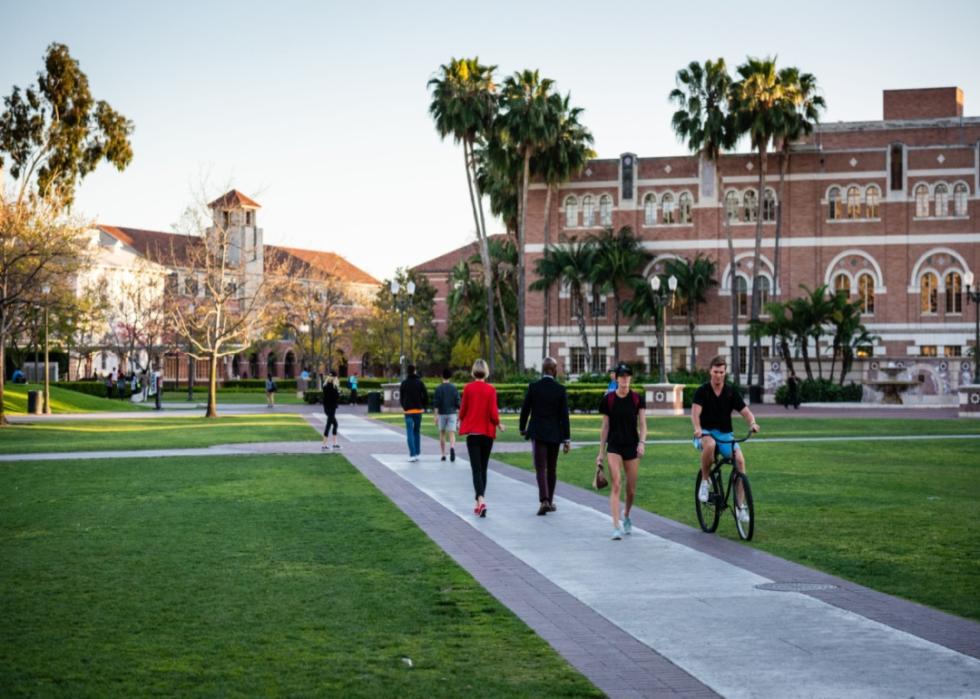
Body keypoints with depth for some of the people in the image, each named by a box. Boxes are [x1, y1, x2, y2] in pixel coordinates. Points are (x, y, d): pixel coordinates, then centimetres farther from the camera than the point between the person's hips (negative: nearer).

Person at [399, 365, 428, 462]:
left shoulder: (404, 383, 0)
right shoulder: (419, 382, -1)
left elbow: (401, 397, 4)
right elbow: (426, 396, -4)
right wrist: (424, 406, 8)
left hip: (408, 410, -1)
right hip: (418, 410, 1)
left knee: (410, 433, -3)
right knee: (417, 431, 14)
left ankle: (412, 454, -12)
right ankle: (417, 453, 16)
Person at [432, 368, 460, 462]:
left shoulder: (439, 388, -3)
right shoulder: (454, 388, 2)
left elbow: (436, 403, -8)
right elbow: (457, 402, 1)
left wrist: (436, 415, -7)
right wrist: (459, 414, 8)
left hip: (442, 414, 0)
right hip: (452, 413, 0)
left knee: (442, 434, 14)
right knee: (452, 434, -7)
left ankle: (443, 455, 16)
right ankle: (452, 448, -36)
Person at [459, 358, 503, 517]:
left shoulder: (468, 388, -6)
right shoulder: (491, 390, -5)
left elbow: (462, 410, -1)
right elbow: (493, 414, -8)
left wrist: (461, 422, 20)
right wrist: (498, 425, 12)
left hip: (472, 433, -1)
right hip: (487, 433, 1)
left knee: (476, 469, -5)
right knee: (483, 468, 15)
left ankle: (481, 500, -24)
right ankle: (480, 499, 23)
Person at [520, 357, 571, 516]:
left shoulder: (533, 387, -6)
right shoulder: (561, 389, -6)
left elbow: (525, 409, 0)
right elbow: (564, 415, -6)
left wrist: (523, 429, 16)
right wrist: (567, 439, -2)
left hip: (537, 432, -1)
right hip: (554, 433, 1)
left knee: (541, 468, -3)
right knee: (552, 469, 14)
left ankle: (544, 500, -21)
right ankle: (550, 501, 21)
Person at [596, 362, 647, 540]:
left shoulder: (638, 399, 1)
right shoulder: (608, 400, 1)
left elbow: (642, 424, 1)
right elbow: (605, 427, 7)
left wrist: (642, 442, -16)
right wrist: (601, 452, 8)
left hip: (632, 446, 1)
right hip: (614, 446, -1)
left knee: (631, 489, 8)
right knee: (615, 486, -13)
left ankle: (626, 517, 36)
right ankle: (616, 527, -16)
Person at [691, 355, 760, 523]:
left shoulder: (731, 391, 3)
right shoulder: (702, 391, -6)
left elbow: (745, 411, -5)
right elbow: (695, 412, -20)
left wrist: (752, 422, -28)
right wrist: (697, 428, -41)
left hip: (725, 433, 3)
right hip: (705, 433, -3)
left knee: (740, 459, -23)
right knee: (710, 444, -40)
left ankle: (739, 505, -14)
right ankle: (704, 481, -15)